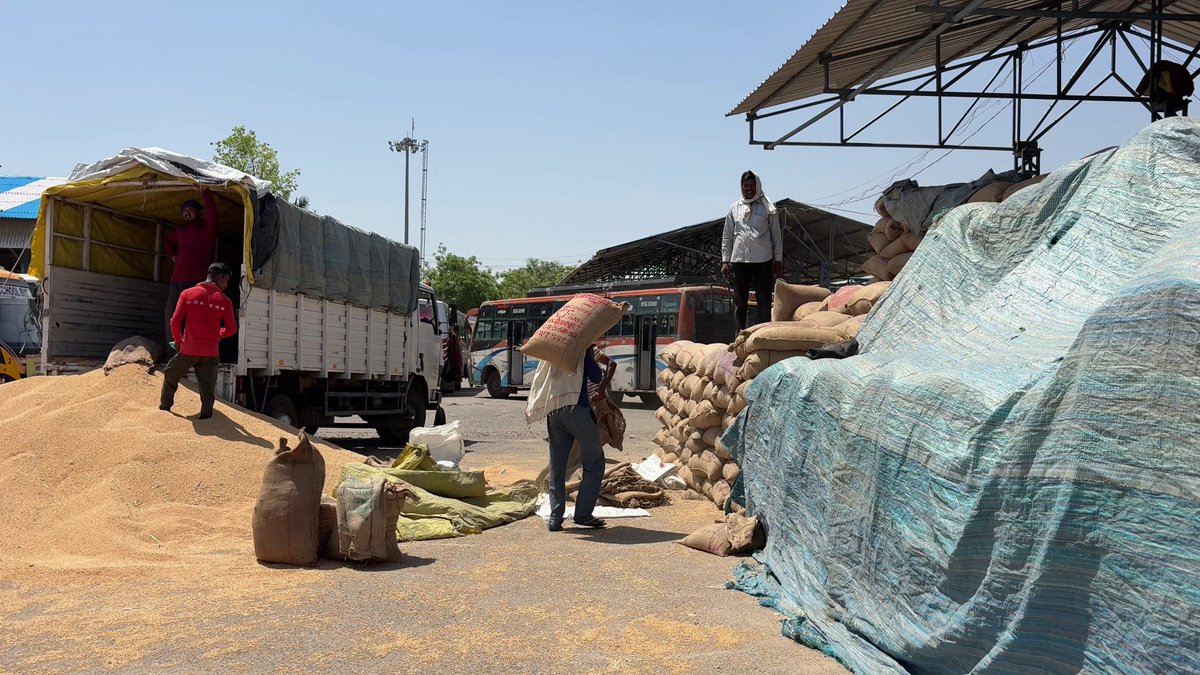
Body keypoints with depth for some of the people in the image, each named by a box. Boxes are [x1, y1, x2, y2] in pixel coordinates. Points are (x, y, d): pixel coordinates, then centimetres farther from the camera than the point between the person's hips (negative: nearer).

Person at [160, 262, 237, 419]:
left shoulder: (188, 294, -1)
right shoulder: (224, 301, -1)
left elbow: (175, 321, -4)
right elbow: (231, 328, 1)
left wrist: (178, 341, 12)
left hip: (188, 349, 1)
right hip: (210, 353, -1)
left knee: (170, 377, 22)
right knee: (208, 389, 5)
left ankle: (164, 409, 29)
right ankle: (206, 416, 3)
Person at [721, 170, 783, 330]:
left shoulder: (767, 208, 6)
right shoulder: (734, 209, 12)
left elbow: (777, 236, 7)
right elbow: (727, 237, 13)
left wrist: (778, 260, 0)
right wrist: (725, 260, 5)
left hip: (763, 260, -2)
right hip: (739, 260, 2)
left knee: (764, 301, -3)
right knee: (739, 302, 6)